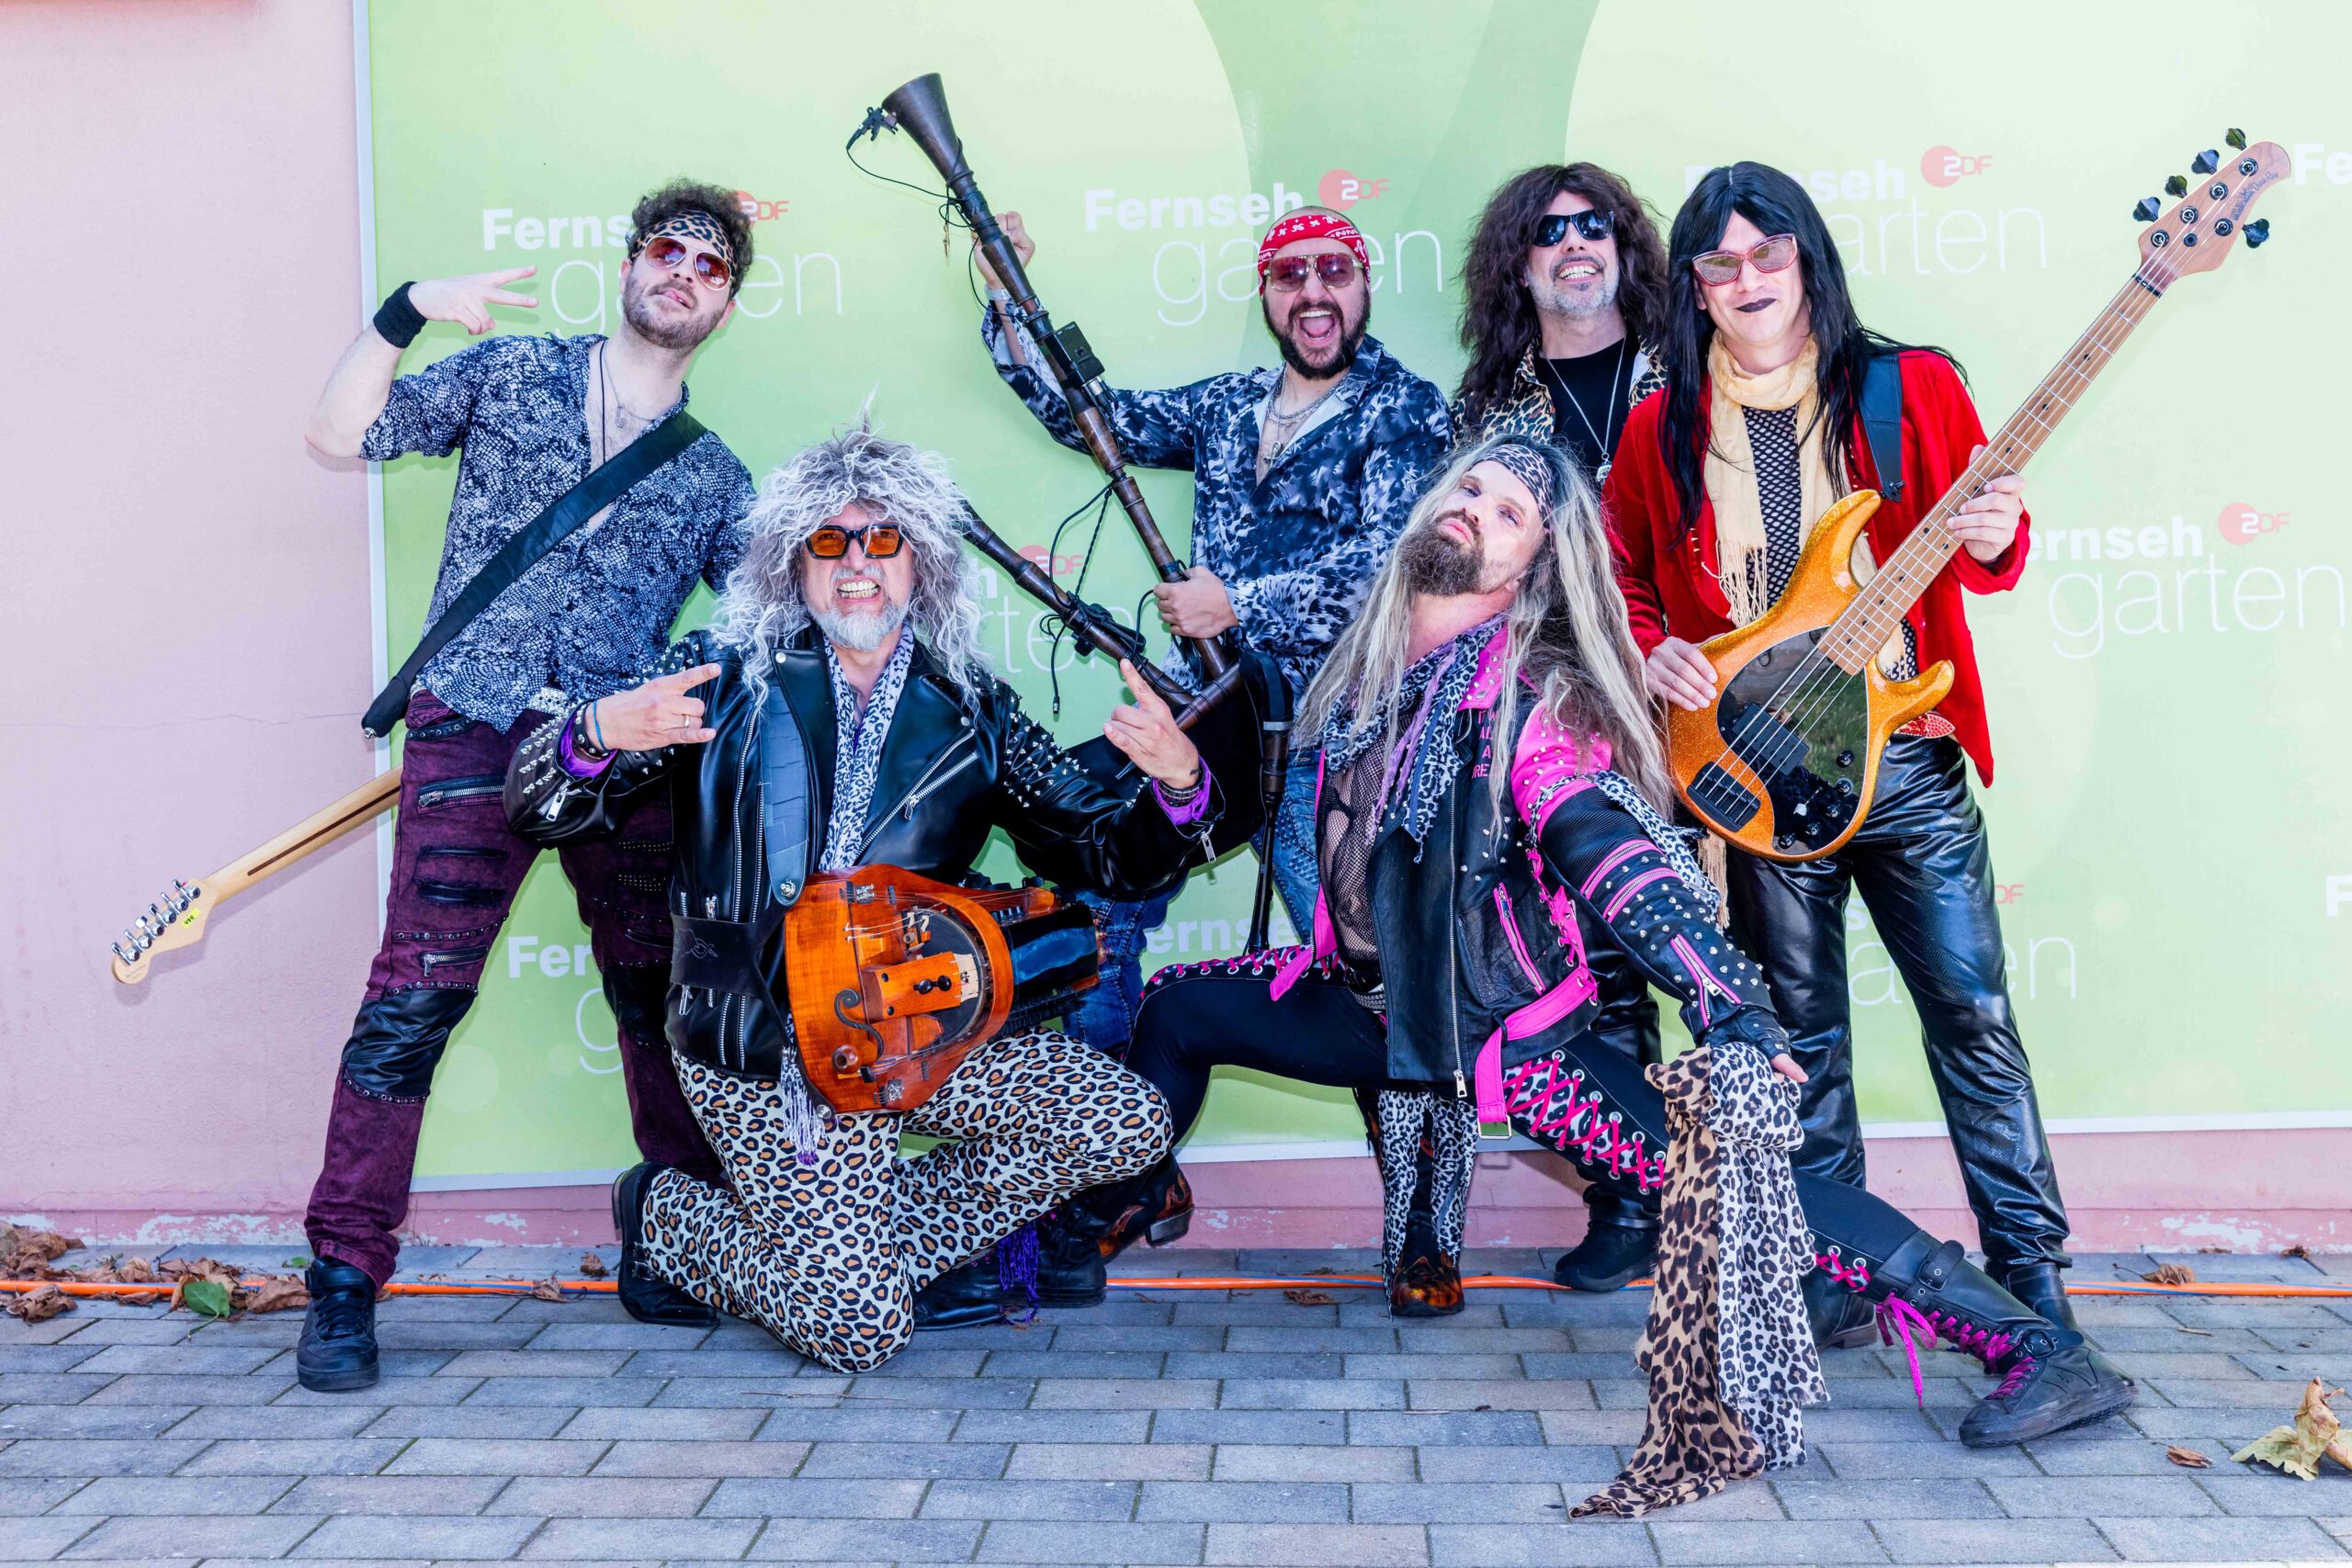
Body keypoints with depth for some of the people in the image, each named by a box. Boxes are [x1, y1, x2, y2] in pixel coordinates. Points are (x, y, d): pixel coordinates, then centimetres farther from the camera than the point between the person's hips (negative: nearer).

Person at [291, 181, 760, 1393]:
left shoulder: (713, 478, 18)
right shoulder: (510, 374, 14)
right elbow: (339, 433, 7)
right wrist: (407, 312, -3)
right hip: (475, 726, -3)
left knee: (664, 995, 2)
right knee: (417, 992, -12)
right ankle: (343, 1281, -4)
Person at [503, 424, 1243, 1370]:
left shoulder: (972, 712, 6)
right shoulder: (729, 674, -3)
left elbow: (1109, 856, 4)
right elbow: (538, 813, -7)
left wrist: (1177, 784, -18)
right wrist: (600, 734, -30)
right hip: (758, 1047, -4)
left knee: (1128, 1124, -8)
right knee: (861, 1332, -10)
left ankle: (862, 1243, 9)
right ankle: (666, 1214, 18)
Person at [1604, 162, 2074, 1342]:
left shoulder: (1911, 386, 2)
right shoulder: (1664, 427, 6)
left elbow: (1987, 547, 7)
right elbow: (1621, 577, 14)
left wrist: (1994, 542, -16)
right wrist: (1653, 650, -5)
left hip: (1908, 757, -1)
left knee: (1973, 1012, -2)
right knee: (1801, 1033, 9)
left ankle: (2031, 1278, 9)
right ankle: (1830, 1277, 20)